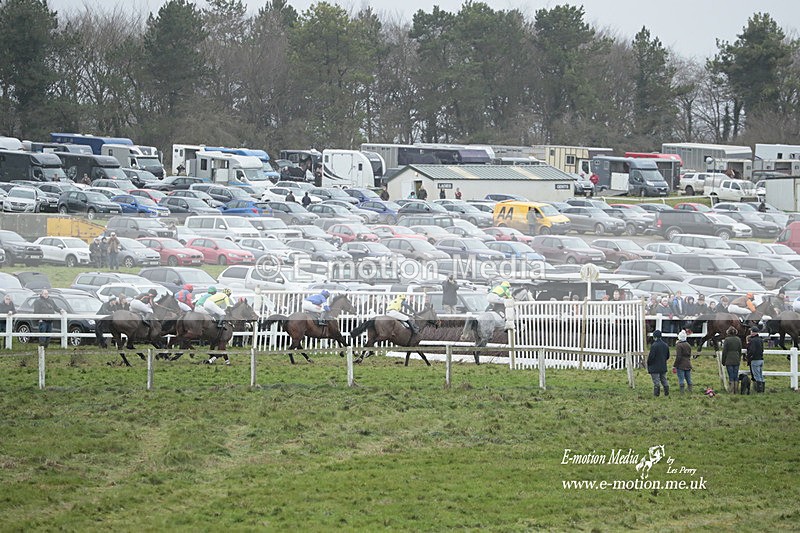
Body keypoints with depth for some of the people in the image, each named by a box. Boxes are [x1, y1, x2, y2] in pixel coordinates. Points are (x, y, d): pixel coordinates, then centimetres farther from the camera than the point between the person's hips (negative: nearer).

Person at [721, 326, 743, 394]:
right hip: (736, 360, 4)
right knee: (736, 376, 8)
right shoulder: (738, 339, 3)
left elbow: (724, 351, -7)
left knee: (731, 376, -1)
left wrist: (723, 361, 1)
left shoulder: (727, 340, -10)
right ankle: (736, 391, 10)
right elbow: (740, 351, 10)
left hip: (729, 360, -4)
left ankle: (731, 391, -3)